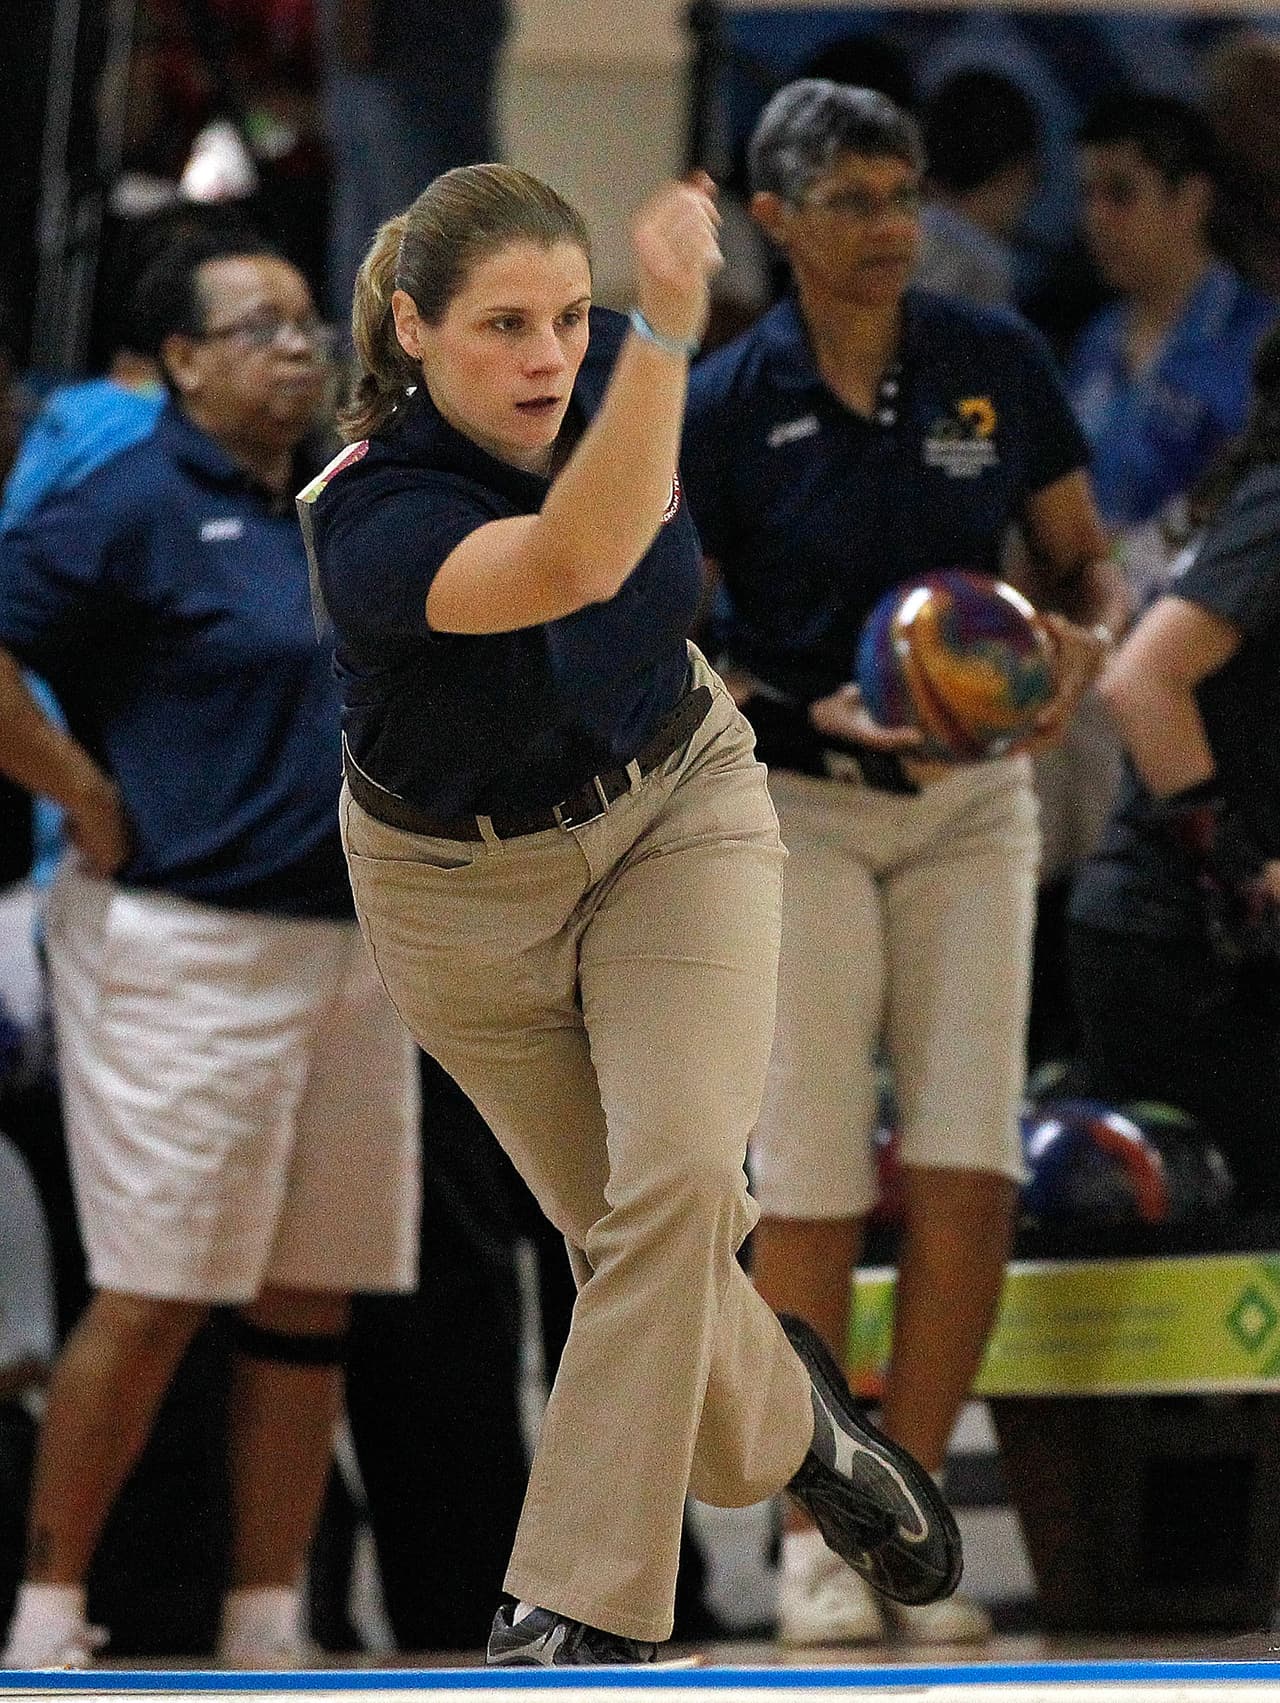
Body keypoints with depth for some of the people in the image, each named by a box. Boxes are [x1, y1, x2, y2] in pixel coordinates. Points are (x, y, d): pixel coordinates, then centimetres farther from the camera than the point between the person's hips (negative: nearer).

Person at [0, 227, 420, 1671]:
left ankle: (266, 1627, 12)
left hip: (351, 944, 7)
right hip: (187, 948, -7)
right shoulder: (133, 507, -8)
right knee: (153, 1296, -8)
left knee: (312, 1299, 6)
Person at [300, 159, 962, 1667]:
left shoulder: (605, 368, -18)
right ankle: (782, 1420, 42)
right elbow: (573, 562, -55)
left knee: (678, 1176, -19)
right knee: (616, 1226, 9)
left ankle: (571, 1610, -17)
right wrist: (666, 334, -65)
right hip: (468, 884, -2)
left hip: (678, 803, 3)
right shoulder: (372, 523, -35)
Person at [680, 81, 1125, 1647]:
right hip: (793, 809, -2)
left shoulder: (996, 364, 1)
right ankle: (814, 1532, 5)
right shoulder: (723, 405, -6)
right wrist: (817, 713, -17)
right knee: (810, 1181, -5)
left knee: (968, 1169, -6)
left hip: (971, 804, 2)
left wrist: (1079, 642, -13)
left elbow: (1084, 564, 10)